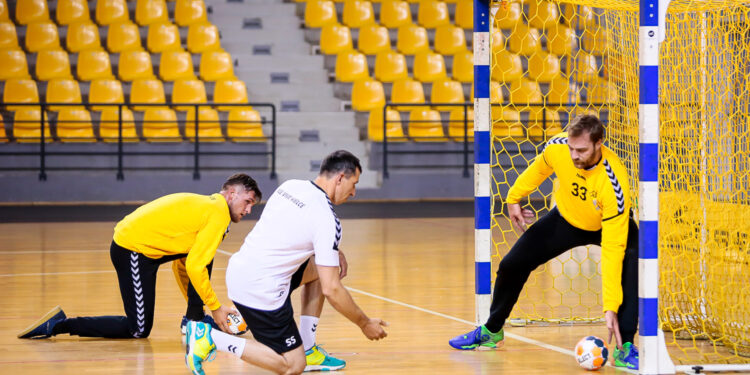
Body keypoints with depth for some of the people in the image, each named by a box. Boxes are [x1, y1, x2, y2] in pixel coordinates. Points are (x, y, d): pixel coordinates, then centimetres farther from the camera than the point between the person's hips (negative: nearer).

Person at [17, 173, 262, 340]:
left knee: (205, 255, 15)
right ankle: (58, 325, -3)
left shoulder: (203, 207, 19)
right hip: (133, 250, -10)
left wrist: (195, 305, 27)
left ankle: (194, 320, 16)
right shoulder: (218, 214, -12)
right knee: (139, 330, -2)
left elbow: (181, 263, 26)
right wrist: (216, 308, -11)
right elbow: (194, 268, -19)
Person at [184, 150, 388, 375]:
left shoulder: (290, 186, 7)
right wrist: (365, 324, -3)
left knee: (318, 268, 24)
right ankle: (211, 337, -6)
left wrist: (333, 251, 20)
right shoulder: (327, 220, -16)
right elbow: (332, 290, -16)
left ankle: (308, 350, 22)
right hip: (260, 290, -9)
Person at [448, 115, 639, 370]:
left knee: (632, 263, -34)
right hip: (566, 218, 4)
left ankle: (625, 348, -25)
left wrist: (611, 307, -42)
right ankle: (491, 331, 29)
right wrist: (514, 198, 8)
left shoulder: (614, 183, -41)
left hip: (608, 224, -4)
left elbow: (613, 248, -41)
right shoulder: (557, 148, -31)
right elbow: (539, 169, -3)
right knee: (511, 265, 2)